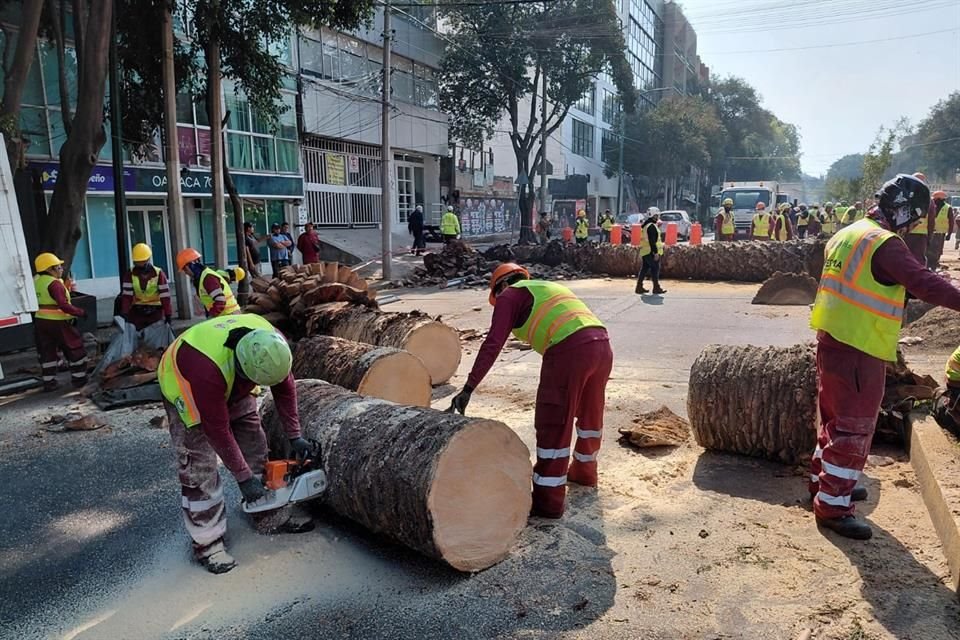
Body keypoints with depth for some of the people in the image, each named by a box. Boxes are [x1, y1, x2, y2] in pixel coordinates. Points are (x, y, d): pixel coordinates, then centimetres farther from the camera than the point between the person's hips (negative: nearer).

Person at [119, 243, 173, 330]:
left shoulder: (158, 273, -9)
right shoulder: (130, 274, -3)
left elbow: (165, 295, -11)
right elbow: (127, 295, -8)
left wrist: (168, 314, -14)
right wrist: (124, 313, -16)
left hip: (156, 311, -2)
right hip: (137, 311, 2)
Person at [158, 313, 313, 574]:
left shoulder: (272, 344, -29)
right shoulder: (208, 368, -44)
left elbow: (284, 387, -12)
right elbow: (218, 430, -34)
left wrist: (294, 436, -10)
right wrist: (243, 477, -26)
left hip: (233, 385, 6)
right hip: (185, 386, -5)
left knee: (255, 445, 5)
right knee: (200, 467, -9)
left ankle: (270, 518, 18)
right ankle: (207, 543, 4)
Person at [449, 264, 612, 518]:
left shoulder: (510, 294, 11)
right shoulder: (549, 287, 33)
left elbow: (493, 344, -1)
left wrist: (468, 388, -3)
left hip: (570, 349, -8)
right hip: (602, 343, 8)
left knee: (554, 426, 2)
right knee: (590, 414, 25)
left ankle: (548, 499, 9)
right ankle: (584, 471, 46)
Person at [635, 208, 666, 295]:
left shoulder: (646, 225, 16)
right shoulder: (652, 226, -16)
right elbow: (652, 241, -21)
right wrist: (656, 252, -22)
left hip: (645, 251, 10)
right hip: (651, 252, -10)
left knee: (644, 269, 11)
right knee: (655, 269, -4)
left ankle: (639, 287, 12)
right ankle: (656, 288, -1)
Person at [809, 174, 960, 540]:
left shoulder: (848, 234, 12)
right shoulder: (885, 244, -17)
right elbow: (924, 284, -26)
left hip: (832, 342, 10)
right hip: (859, 351, -9)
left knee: (836, 418, 22)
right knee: (854, 429, -1)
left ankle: (823, 481, 36)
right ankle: (832, 506, 6)